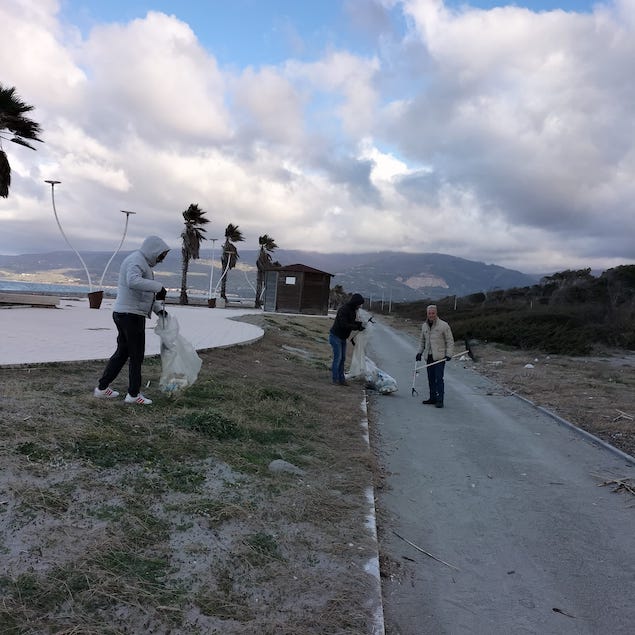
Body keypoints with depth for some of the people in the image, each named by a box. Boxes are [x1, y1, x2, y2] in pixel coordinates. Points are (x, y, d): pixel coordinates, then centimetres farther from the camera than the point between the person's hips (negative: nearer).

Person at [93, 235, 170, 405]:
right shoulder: (136, 260, -14)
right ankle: (134, 394, 10)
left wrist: (159, 309, 13)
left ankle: (102, 388, 24)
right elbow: (133, 282, -35)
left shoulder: (143, 262, 19)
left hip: (123, 314, 10)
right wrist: (158, 286, -29)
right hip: (131, 315, -10)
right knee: (136, 355, 0)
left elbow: (144, 292, 24)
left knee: (122, 352, 17)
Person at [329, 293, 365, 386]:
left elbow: (352, 322, 13)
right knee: (337, 358, -8)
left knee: (342, 358, 8)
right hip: (335, 336, -9)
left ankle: (341, 379, 12)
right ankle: (335, 379, -1)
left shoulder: (353, 310, 6)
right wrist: (357, 327, -27)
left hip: (343, 338, 9)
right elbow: (344, 325, -29)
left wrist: (360, 323, -5)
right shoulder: (343, 309, -23)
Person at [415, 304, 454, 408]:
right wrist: (420, 352, 12)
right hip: (429, 357, 6)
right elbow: (422, 340, 21)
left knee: (439, 378, -8)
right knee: (431, 378, 11)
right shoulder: (424, 326, 10)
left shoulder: (444, 325, -7)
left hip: (440, 357, -6)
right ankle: (433, 398, 22)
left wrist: (448, 354, -12)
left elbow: (450, 341, -4)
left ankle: (440, 400, -3)